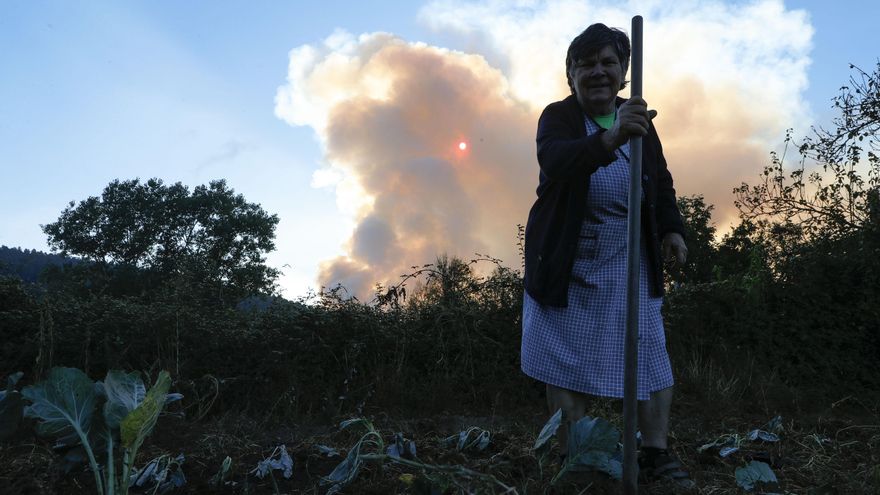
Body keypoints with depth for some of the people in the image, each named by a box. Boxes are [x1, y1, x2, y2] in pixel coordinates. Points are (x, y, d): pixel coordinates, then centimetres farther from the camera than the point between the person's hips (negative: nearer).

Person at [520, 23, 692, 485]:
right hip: (568, 262, -3)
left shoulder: (639, 120, 8)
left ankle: (655, 452, 11)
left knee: (648, 354, 1)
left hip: (629, 260, 4)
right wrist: (609, 140, -50)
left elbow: (662, 183, 16)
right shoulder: (558, 116, -8)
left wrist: (672, 227, -1)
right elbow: (556, 160, -31)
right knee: (566, 361, -1)